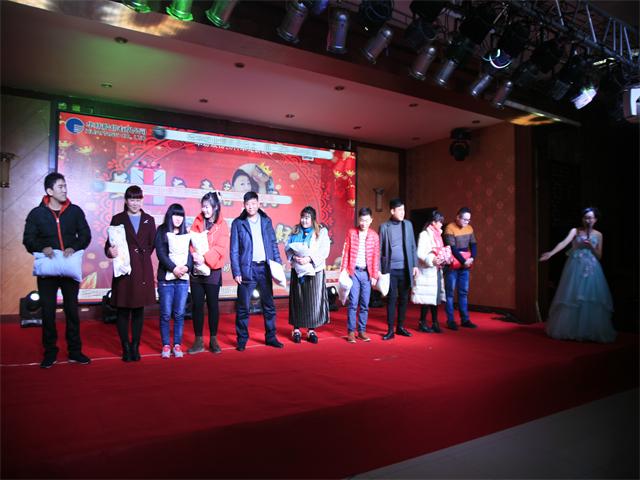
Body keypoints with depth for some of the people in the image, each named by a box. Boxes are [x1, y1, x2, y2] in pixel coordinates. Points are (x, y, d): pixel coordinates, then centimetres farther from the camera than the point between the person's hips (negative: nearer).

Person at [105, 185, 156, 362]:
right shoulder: (117, 219, 5)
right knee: (123, 310, 2)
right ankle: (126, 348, 12)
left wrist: (142, 255, 1)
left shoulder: (149, 220, 11)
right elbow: (109, 243, 1)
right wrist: (110, 251, -19)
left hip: (143, 269, 2)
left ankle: (135, 347, 16)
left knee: (139, 310, 7)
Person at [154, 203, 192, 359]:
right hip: (166, 277, -2)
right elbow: (161, 253, -5)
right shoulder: (161, 231, 5)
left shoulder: (185, 233, 13)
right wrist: (174, 268, -15)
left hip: (183, 278, 2)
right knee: (166, 314, 0)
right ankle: (166, 345, 10)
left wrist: (186, 267, -13)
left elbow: (190, 252, 6)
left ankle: (177, 345, 10)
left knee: (179, 314, 2)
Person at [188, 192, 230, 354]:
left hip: (213, 270, -3)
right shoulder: (198, 221, 7)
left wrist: (205, 258, -23)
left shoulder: (222, 225, -3)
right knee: (197, 305, 5)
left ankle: (213, 340, 16)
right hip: (196, 269, 3)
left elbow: (221, 248, -11)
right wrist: (194, 254, -18)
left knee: (213, 305, 5)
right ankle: (198, 341, 14)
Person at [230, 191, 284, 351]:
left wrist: (278, 264, 2)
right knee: (243, 307, 3)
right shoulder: (238, 223, 0)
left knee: (269, 305, 10)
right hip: (247, 269, -3)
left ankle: (270, 337, 22)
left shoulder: (266, 221, 8)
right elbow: (234, 250, -2)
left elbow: (273, 244, 10)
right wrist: (236, 272, -8)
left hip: (264, 268, 3)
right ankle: (242, 339, 15)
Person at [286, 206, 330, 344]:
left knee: (313, 300, -1)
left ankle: (311, 330, 8)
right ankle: (296, 329, 13)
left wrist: (310, 258, -20)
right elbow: (288, 247, 5)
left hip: (314, 270, -2)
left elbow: (324, 251, -8)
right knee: (297, 300, 4)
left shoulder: (322, 232, 2)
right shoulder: (295, 231, 11)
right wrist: (294, 257, -16)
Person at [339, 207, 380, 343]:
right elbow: (345, 252, 2)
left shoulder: (374, 235, 4)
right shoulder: (351, 232, 2)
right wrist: (344, 271, -4)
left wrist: (374, 275, 2)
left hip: (367, 273, 2)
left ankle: (362, 331, 15)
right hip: (354, 271, -2)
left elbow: (376, 256, 5)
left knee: (365, 304, 6)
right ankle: (351, 332, 4)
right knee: (353, 303, -3)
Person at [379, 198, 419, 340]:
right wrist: (379, 269, -3)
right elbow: (380, 249, 0)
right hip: (391, 269, -3)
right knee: (392, 299, 1)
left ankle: (400, 327, 21)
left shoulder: (408, 224, 7)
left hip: (405, 269, 3)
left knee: (403, 298, 8)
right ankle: (390, 330, 9)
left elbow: (412, 246, 9)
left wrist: (415, 265, 4)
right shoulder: (384, 227, -1)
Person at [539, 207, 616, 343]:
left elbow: (599, 256, 11)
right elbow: (564, 243, -15)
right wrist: (551, 253, -32)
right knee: (572, 297, -2)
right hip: (576, 268, -2)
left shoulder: (598, 235, 10)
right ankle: (570, 330, 8)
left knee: (592, 299, -2)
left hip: (592, 269, 2)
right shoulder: (575, 231, 2)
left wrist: (591, 246, -8)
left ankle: (592, 332, 8)